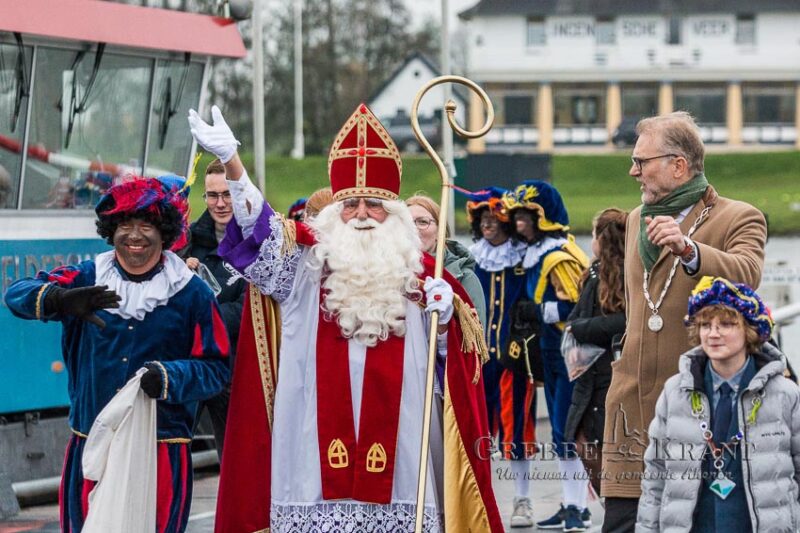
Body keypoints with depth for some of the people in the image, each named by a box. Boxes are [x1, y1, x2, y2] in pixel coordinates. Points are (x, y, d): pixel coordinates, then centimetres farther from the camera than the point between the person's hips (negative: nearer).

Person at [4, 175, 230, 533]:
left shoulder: (192, 294, 1)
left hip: (162, 449, -1)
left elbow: (215, 368, 0)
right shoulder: (86, 278, 5)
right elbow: (18, 294, -8)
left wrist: (169, 377, -20)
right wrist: (61, 299, -31)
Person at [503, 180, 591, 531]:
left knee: (567, 429, -9)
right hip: (552, 355, 10)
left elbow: (571, 306, -23)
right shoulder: (538, 254, 13)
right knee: (560, 430, 12)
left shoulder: (558, 257, -17)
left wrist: (536, 311, -17)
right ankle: (570, 505, 19)